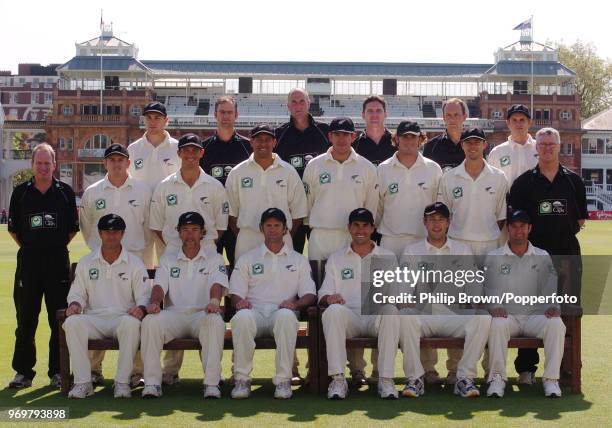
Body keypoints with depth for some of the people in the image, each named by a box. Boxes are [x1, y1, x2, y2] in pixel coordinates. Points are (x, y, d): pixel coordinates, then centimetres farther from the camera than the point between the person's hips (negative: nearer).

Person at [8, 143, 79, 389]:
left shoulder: (65, 192, 5)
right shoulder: (21, 192, 5)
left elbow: (73, 228, 11)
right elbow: (12, 227, 11)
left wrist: (57, 246, 6)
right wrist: (29, 247, 6)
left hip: (58, 262, 0)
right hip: (28, 262, 0)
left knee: (59, 320, 2)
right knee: (25, 320, 4)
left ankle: (58, 372, 11)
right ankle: (23, 372, 13)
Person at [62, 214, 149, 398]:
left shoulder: (135, 264, 11)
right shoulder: (85, 263, 16)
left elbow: (144, 296, 6)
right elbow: (77, 292, 16)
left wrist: (140, 308, -17)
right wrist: (75, 304, -8)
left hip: (123, 317, -1)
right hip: (94, 318, 2)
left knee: (132, 323, -38)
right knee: (72, 322, -32)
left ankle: (122, 382, -28)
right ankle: (83, 382, -26)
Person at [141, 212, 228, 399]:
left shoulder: (214, 259, 16)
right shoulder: (168, 259, 22)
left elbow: (217, 285, -3)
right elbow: (159, 286, 6)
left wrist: (214, 301, -27)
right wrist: (154, 302, -18)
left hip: (202, 314, -1)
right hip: (174, 314, 2)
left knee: (215, 321, -37)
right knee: (150, 321, -31)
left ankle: (212, 383, -35)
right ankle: (152, 383, -28)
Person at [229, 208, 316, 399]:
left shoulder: (298, 260, 21)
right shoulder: (247, 259, 21)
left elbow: (309, 295, 11)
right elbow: (236, 293, 14)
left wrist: (294, 303, -11)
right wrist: (239, 302, -11)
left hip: (282, 312, 0)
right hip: (255, 310, 1)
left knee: (286, 315, -39)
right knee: (241, 317, -37)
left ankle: (283, 380, -34)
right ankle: (242, 379, -28)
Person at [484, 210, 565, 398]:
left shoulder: (543, 257, 14)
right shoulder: (494, 257, 11)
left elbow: (550, 287, 5)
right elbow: (490, 288, 3)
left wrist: (553, 306, -14)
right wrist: (494, 306, -17)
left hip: (535, 315, 1)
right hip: (507, 315, -1)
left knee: (556, 324, -30)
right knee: (497, 324, -36)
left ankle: (551, 378, -23)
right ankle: (497, 377, -25)